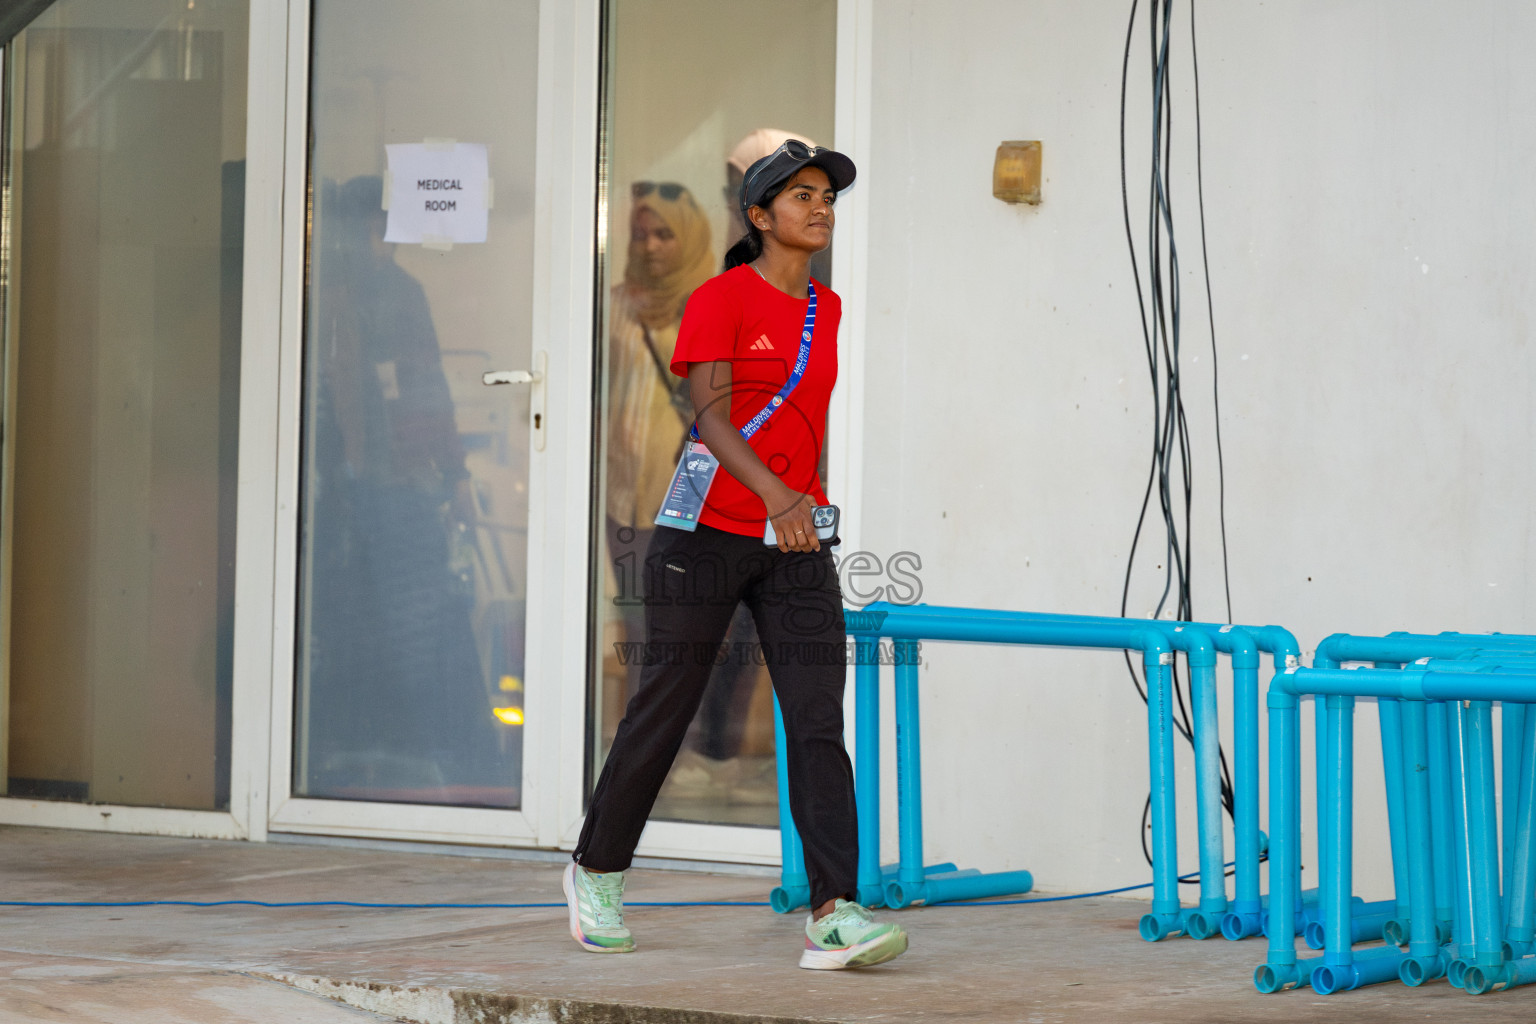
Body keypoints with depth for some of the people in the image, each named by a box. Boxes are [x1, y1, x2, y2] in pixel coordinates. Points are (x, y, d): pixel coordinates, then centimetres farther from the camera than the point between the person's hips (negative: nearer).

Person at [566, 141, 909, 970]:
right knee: (664, 711, 7)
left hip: (795, 546, 5)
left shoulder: (824, 310, 11)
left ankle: (833, 917, -18)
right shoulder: (719, 300, -8)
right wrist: (773, 494, -35)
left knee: (819, 720, -10)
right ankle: (596, 870, 29)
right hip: (708, 535, -5)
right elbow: (710, 417, -20)